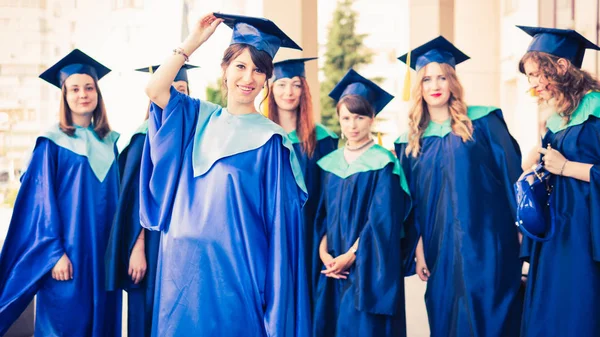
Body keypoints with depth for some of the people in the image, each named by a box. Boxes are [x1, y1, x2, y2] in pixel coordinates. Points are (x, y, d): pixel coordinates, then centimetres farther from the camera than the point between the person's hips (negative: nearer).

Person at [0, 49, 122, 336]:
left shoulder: (108, 142, 10)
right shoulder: (51, 144, -6)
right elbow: (41, 201, -10)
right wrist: (55, 252, -17)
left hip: (104, 250, 5)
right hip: (67, 252, -5)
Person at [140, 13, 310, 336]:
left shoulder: (269, 139, -4)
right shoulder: (200, 117, 9)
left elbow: (277, 217, -6)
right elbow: (155, 90, -5)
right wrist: (193, 40, -3)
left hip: (234, 267, -4)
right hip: (183, 261, 4)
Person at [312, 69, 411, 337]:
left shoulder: (383, 164, -6)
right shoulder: (329, 163, 10)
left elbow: (383, 220, -12)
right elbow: (321, 215, 10)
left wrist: (351, 256, -15)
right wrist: (324, 253, -5)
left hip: (369, 268, -5)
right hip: (333, 266, 5)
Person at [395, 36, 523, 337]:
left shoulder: (483, 121, 0)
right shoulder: (412, 140, 9)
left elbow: (511, 172, -2)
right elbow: (411, 200, 10)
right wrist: (418, 248, 6)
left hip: (486, 240, -3)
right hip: (440, 246, 4)